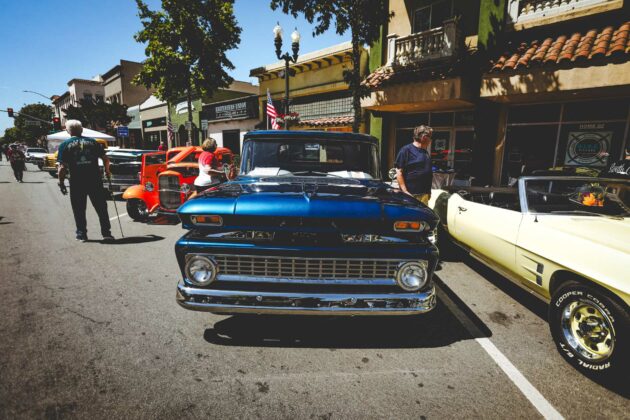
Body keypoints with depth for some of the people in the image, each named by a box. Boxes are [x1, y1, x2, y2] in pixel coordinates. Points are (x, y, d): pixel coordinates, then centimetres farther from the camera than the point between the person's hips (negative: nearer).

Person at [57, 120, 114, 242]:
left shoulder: (65, 145, 2)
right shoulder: (92, 142, 7)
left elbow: (62, 166, -5)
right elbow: (105, 159, 5)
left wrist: (61, 182, 2)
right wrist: (107, 172, 20)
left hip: (77, 182, -1)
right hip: (95, 180, 1)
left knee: (79, 210, 10)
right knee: (101, 207, 7)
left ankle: (81, 234, 14)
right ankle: (106, 233, 5)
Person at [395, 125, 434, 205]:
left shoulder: (426, 152, 16)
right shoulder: (406, 150, -7)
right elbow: (399, 172, -12)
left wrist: (429, 191, 20)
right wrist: (405, 192, -18)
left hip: (424, 194, 8)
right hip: (410, 194, -7)